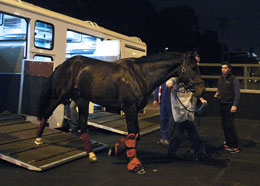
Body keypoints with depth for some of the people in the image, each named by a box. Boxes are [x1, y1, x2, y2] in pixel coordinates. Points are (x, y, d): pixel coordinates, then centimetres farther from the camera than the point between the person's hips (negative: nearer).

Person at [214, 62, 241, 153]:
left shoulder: (233, 79, -7)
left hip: (230, 105, -7)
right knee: (224, 125, 9)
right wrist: (217, 93, 3)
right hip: (222, 104, 7)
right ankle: (228, 143, 21)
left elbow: (237, 93, -10)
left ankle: (235, 146, -1)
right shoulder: (220, 79, 13)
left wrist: (235, 105, -17)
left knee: (230, 125, -9)